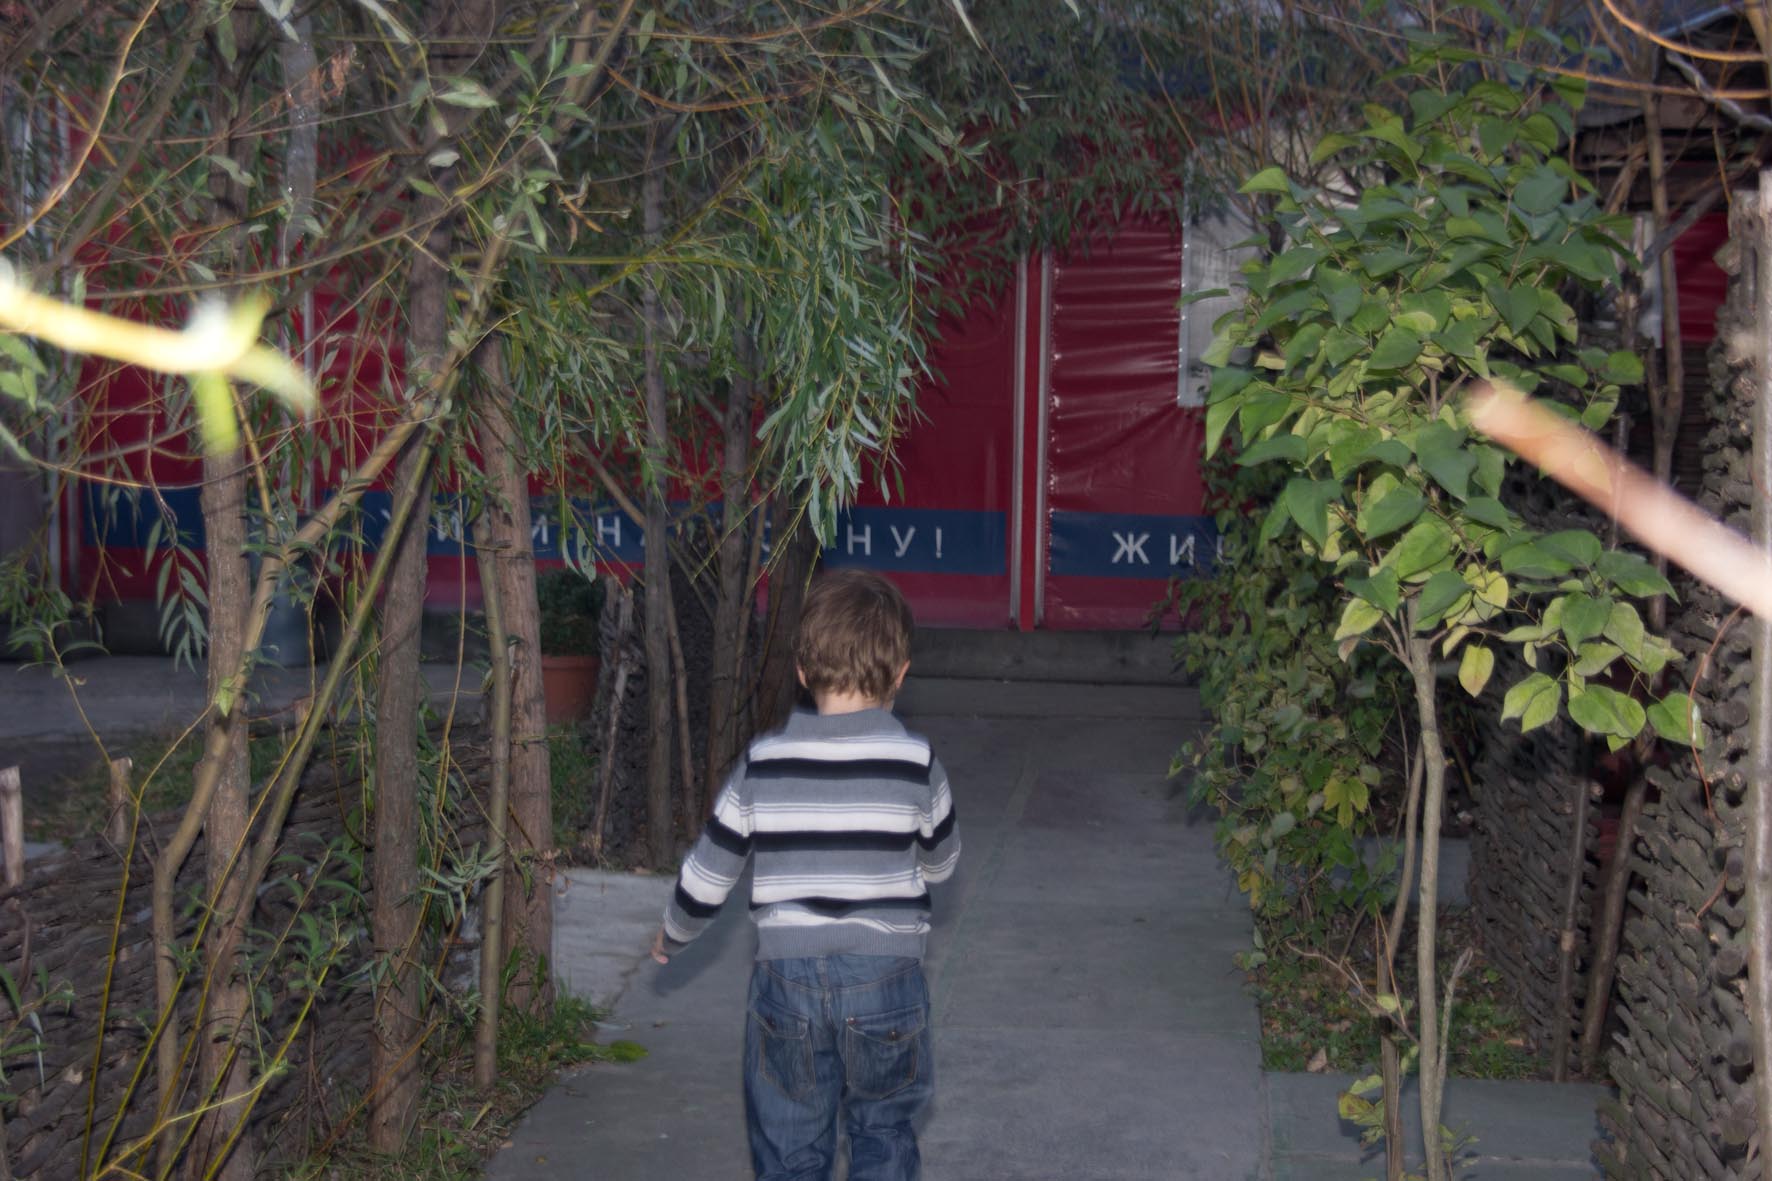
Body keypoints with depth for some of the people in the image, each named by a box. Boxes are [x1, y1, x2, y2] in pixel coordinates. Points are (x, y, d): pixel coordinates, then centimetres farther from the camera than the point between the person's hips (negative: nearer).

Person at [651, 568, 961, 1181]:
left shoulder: (762, 765, -5)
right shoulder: (916, 762, -7)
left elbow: (705, 877, 2)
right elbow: (941, 861, 9)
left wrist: (671, 935, 21)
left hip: (787, 976, 0)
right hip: (886, 975, 0)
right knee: (882, 1131, 18)